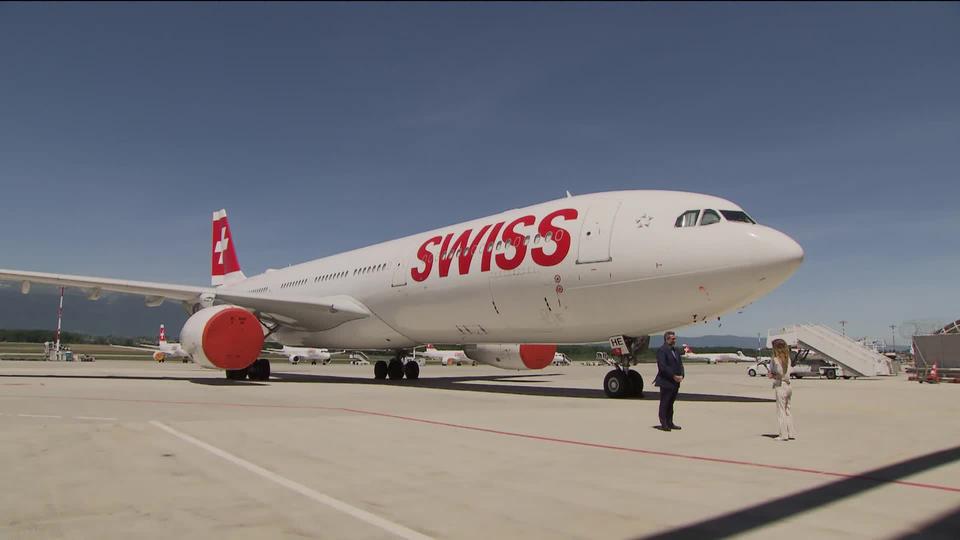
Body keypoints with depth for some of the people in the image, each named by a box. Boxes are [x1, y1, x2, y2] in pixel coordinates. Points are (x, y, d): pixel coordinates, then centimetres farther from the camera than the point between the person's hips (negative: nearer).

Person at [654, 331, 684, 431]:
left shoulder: (676, 350, 15)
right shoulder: (662, 350, -12)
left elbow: (680, 364, 14)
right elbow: (662, 366, -19)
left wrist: (681, 375, -4)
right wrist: (673, 376, -18)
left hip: (675, 382, 8)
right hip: (666, 382, -8)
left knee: (670, 404, 14)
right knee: (664, 403, 0)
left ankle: (670, 423, 20)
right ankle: (663, 424, 5)